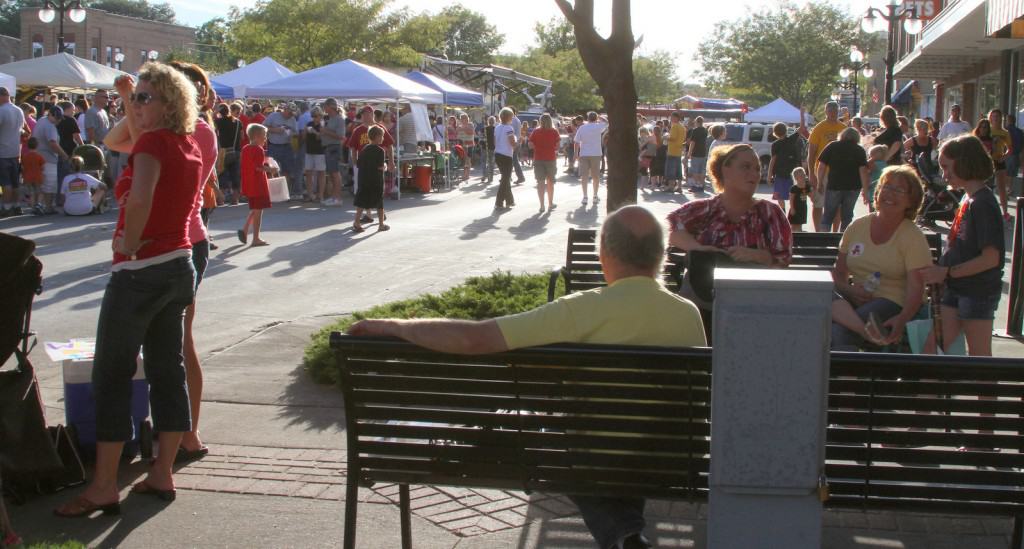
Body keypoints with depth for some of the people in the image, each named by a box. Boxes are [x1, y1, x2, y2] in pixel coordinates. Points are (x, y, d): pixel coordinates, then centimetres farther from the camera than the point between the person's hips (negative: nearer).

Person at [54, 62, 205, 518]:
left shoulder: (153, 141, -16)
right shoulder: (190, 146, 9)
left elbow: (140, 196, -34)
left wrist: (129, 243, -20)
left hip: (141, 270, -8)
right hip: (180, 264, 8)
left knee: (111, 375, -1)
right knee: (168, 369, 12)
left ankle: (103, 488, 3)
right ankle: (163, 473, 19)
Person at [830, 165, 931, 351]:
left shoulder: (913, 237, -1)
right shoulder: (858, 227, 13)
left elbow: (916, 287, -11)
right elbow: (838, 272, 16)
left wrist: (902, 319, -31)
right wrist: (848, 289, -9)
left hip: (891, 302, -5)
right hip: (854, 299, 5)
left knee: (840, 332, -34)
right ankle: (868, 330, -45)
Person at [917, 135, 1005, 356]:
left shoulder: (983, 203, -17)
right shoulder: (968, 200, 11)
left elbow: (991, 257, -22)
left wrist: (946, 272, -18)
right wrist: (940, 272, 5)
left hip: (979, 292, -9)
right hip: (957, 289, 9)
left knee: (979, 356, 1)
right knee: (932, 347, 6)